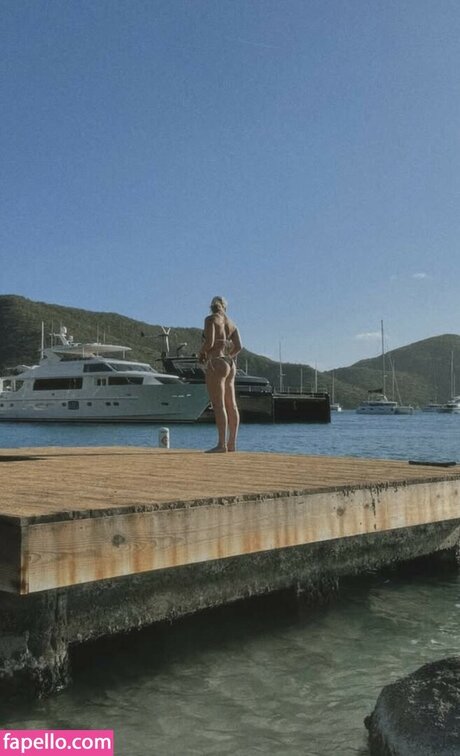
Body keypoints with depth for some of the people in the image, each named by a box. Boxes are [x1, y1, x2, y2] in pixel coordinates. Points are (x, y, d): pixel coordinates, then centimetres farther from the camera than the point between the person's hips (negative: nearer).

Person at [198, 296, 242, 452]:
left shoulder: (211, 319, -4)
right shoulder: (231, 324, 16)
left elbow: (209, 342, -15)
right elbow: (238, 347, 8)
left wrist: (201, 354, 3)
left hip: (216, 365, -8)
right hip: (230, 365, 8)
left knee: (218, 405, -12)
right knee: (231, 405, 6)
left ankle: (222, 444, -17)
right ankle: (232, 443, 8)